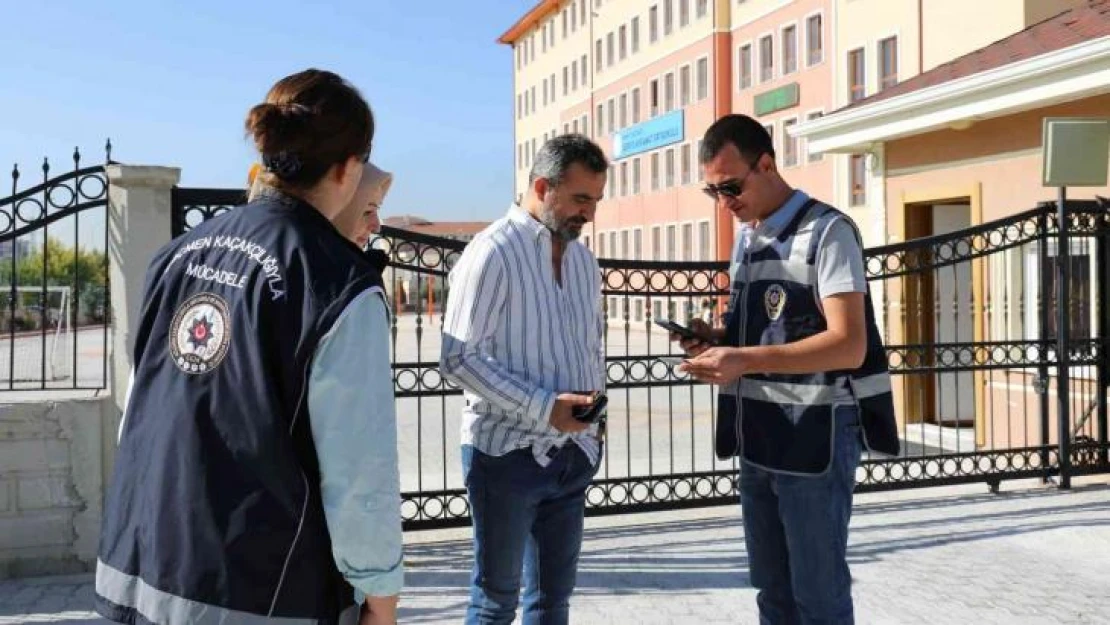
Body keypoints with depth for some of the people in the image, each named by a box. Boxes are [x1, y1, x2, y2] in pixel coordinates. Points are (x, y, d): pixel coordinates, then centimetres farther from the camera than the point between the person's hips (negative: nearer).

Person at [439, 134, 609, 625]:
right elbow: (459, 359, -17)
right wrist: (543, 408, -22)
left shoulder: (582, 258, 11)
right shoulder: (494, 252, -12)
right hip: (507, 453, -7)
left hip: (572, 453, 7)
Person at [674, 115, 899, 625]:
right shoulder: (746, 237, 13)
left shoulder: (826, 231, -12)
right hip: (759, 436, 8)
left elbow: (849, 346, -21)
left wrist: (746, 359, -31)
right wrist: (718, 339, 2)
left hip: (816, 435, -7)